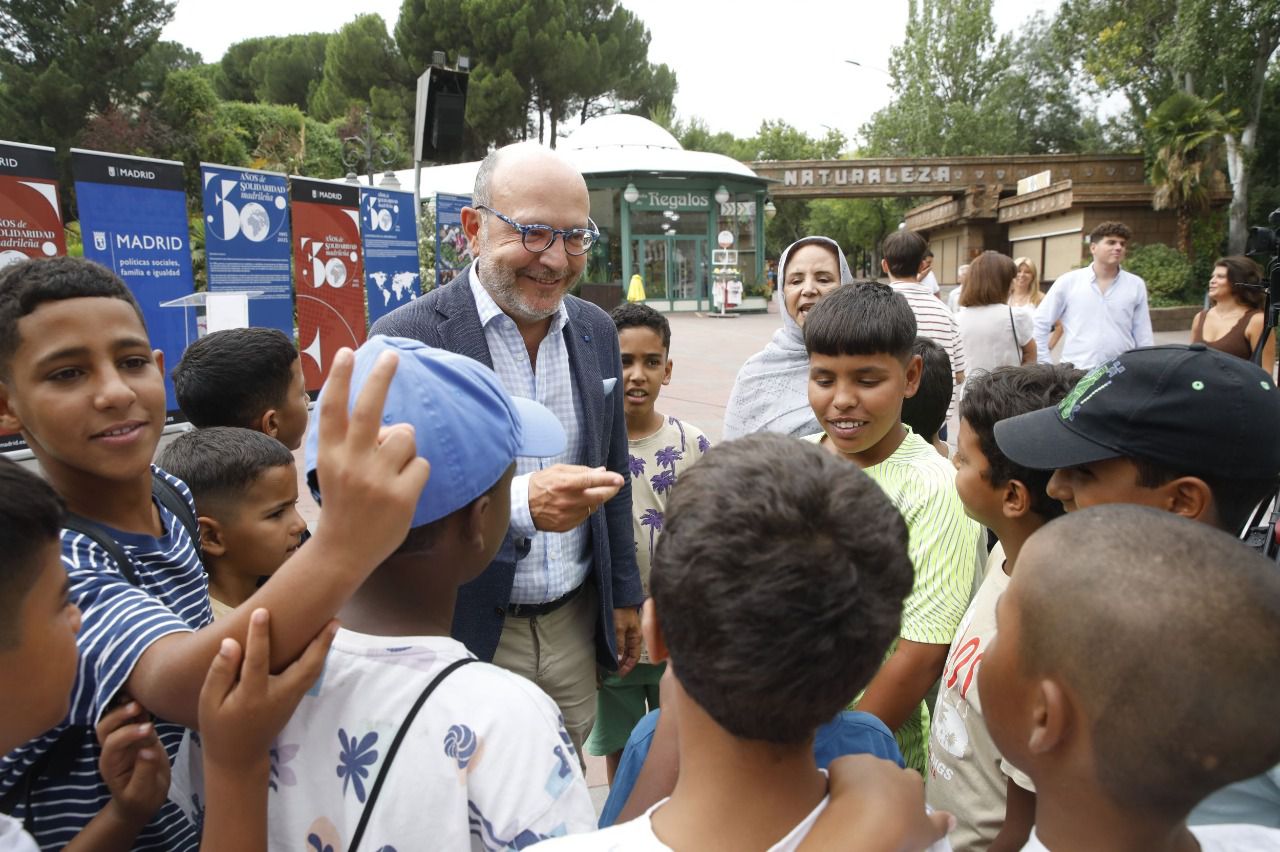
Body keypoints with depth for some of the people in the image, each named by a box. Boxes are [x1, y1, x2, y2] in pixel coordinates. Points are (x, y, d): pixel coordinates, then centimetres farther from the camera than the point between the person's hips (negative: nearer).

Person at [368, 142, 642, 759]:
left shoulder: (596, 330, 3)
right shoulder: (407, 339, -15)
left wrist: (624, 594, 14)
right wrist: (521, 503, -32)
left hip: (576, 627, 5)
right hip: (465, 636, -4)